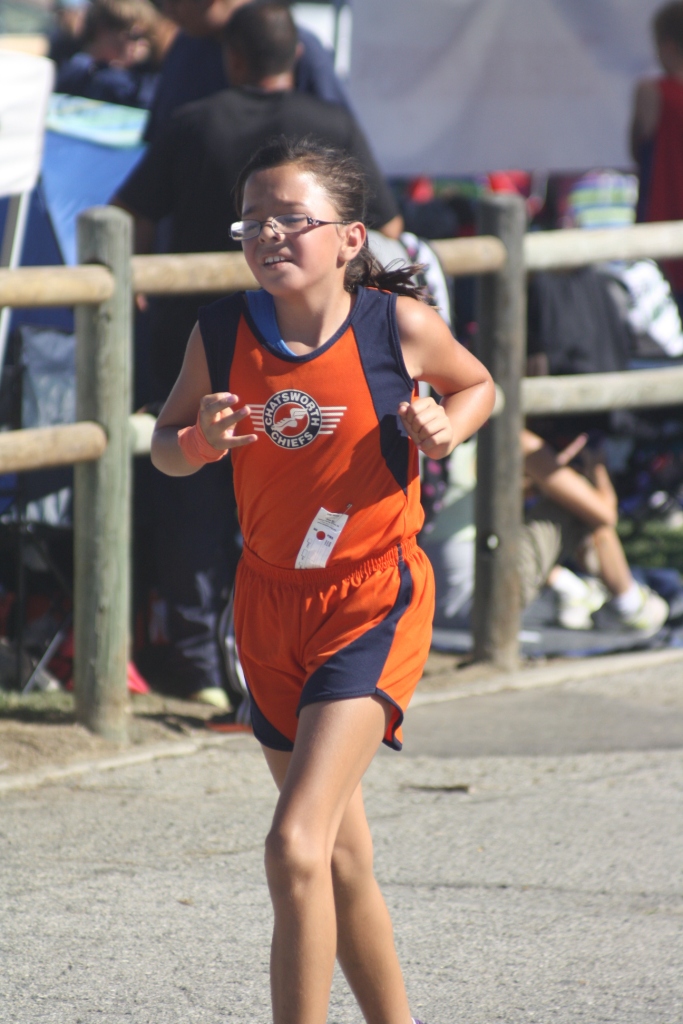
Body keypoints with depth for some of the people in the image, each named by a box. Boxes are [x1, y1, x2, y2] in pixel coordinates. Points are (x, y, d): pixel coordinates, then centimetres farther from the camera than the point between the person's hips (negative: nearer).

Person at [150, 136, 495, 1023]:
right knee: (342, 860, 16)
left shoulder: (398, 325, -13)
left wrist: (446, 429, -13)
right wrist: (201, 442, -15)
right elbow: (166, 443, 7)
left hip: (375, 601, -4)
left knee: (297, 845, -19)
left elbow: (477, 386, 8)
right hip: (270, 604, 4)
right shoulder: (222, 334, -7)